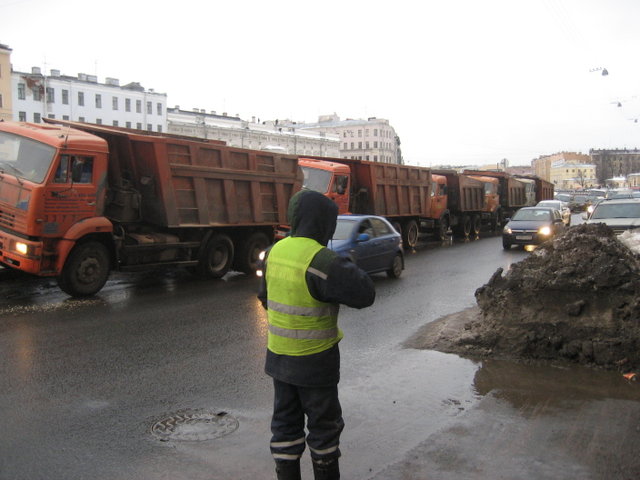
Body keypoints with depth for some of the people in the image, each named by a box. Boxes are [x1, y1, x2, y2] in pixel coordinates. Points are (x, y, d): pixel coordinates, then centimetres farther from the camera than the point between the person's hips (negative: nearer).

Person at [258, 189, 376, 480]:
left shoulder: (276, 251, 0)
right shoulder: (321, 261, -24)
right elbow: (365, 295, -20)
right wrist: (347, 267, -3)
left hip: (279, 356, 7)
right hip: (315, 361, -7)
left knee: (286, 423, 16)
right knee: (323, 425, 12)